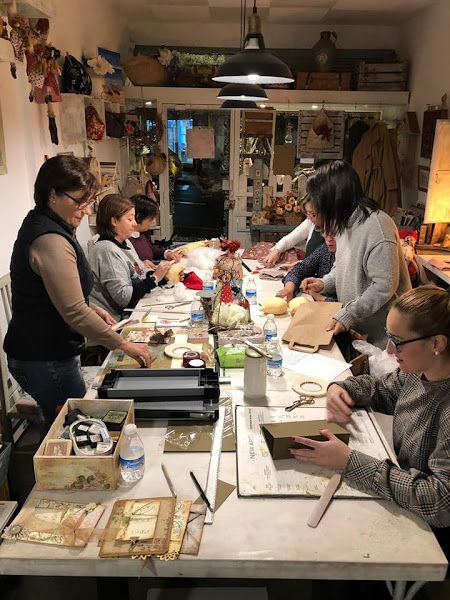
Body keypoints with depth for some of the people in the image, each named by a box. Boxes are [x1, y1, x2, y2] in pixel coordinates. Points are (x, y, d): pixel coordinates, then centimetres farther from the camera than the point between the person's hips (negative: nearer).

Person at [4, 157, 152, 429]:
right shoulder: (51, 241, -24)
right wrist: (124, 345, -18)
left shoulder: (40, 225, 10)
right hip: (46, 361, -10)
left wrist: (91, 308, 8)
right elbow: (74, 313, -26)